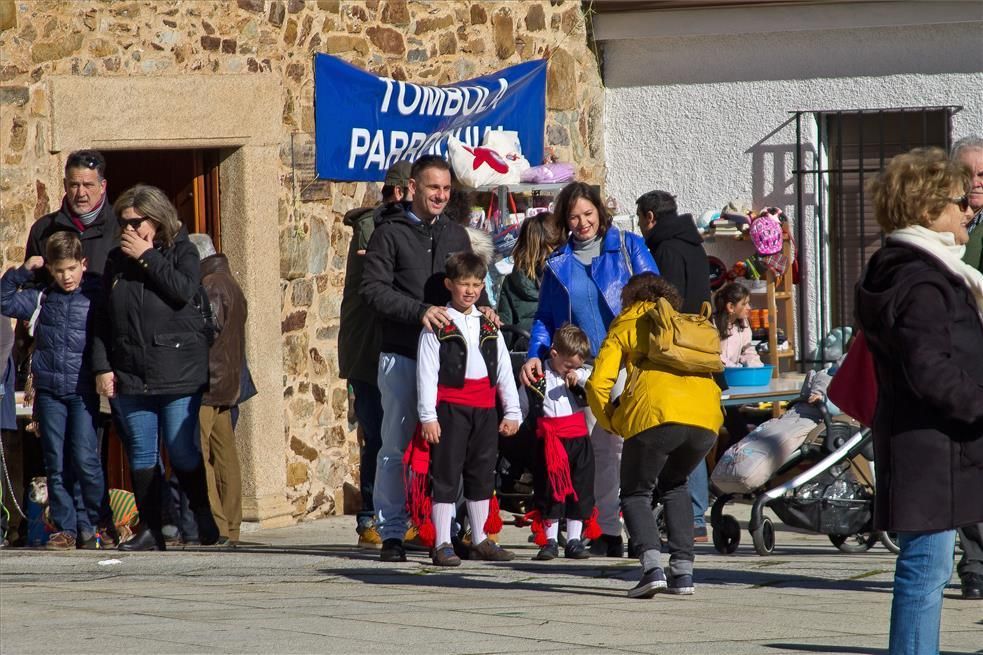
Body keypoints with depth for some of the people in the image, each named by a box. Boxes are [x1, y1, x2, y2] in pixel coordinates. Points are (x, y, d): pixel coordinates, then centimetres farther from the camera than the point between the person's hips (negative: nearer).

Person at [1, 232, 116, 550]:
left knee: (85, 458, -11)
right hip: (49, 391, 4)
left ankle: (102, 525, 2)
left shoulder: (96, 298, 0)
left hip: (83, 392, -3)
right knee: (56, 464, 4)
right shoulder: (42, 299, 9)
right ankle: (65, 529, 9)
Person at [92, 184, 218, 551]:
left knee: (183, 452, -2)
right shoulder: (116, 260, 12)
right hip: (130, 375, 4)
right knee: (141, 453, 3)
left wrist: (146, 257, -13)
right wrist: (102, 366, 2)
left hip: (178, 373, -4)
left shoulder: (181, 252, 2)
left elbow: (184, 290, -18)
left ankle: (204, 519, 14)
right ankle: (149, 530, 7)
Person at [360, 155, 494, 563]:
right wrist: (420, 311, -20)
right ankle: (391, 532, 3)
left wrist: (481, 307, -2)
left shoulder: (455, 235, 17)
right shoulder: (390, 233, 1)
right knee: (397, 446, -2)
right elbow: (374, 289, -9)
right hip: (402, 356, -4)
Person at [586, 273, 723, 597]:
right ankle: (683, 570, 16)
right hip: (707, 419, 4)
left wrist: (611, 422, 23)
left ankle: (651, 565, -12)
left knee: (635, 494, 13)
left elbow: (598, 384, 9)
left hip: (655, 414, -4)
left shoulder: (626, 324, 20)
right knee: (674, 485, 29)